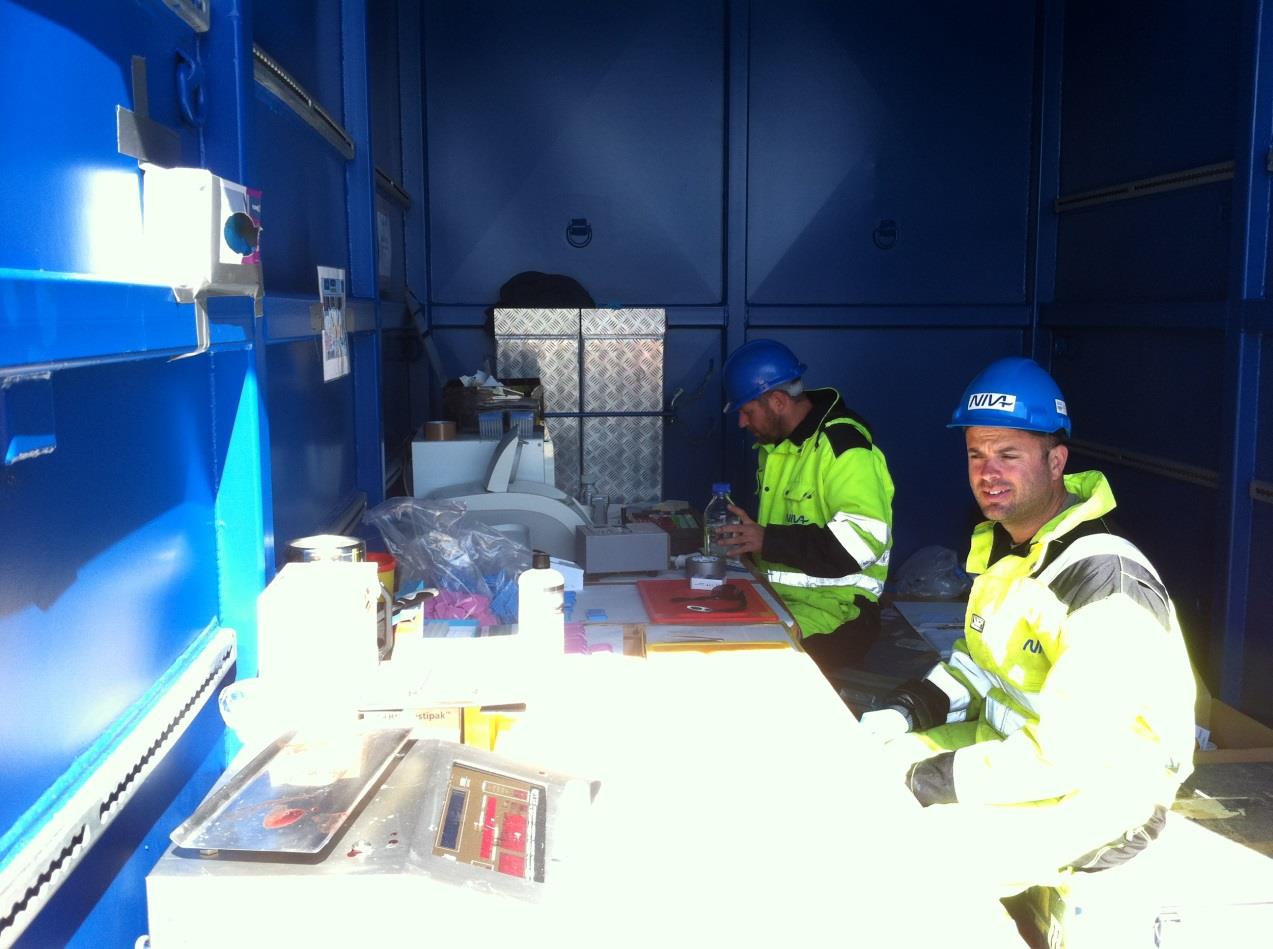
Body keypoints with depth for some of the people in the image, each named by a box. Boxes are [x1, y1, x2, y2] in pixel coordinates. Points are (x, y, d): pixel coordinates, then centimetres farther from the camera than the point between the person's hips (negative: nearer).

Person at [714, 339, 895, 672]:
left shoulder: (842, 445, -13)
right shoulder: (775, 444, 18)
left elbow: (864, 539, -24)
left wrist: (768, 541, -23)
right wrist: (746, 533, 11)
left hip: (835, 607, -8)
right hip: (777, 595, 9)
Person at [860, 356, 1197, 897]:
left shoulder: (1106, 582, -25)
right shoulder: (1001, 544, 3)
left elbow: (1071, 752, -28)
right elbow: (980, 660, 15)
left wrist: (930, 781, -23)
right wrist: (902, 715, -1)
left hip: (1099, 797, -9)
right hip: (1013, 747, 9)